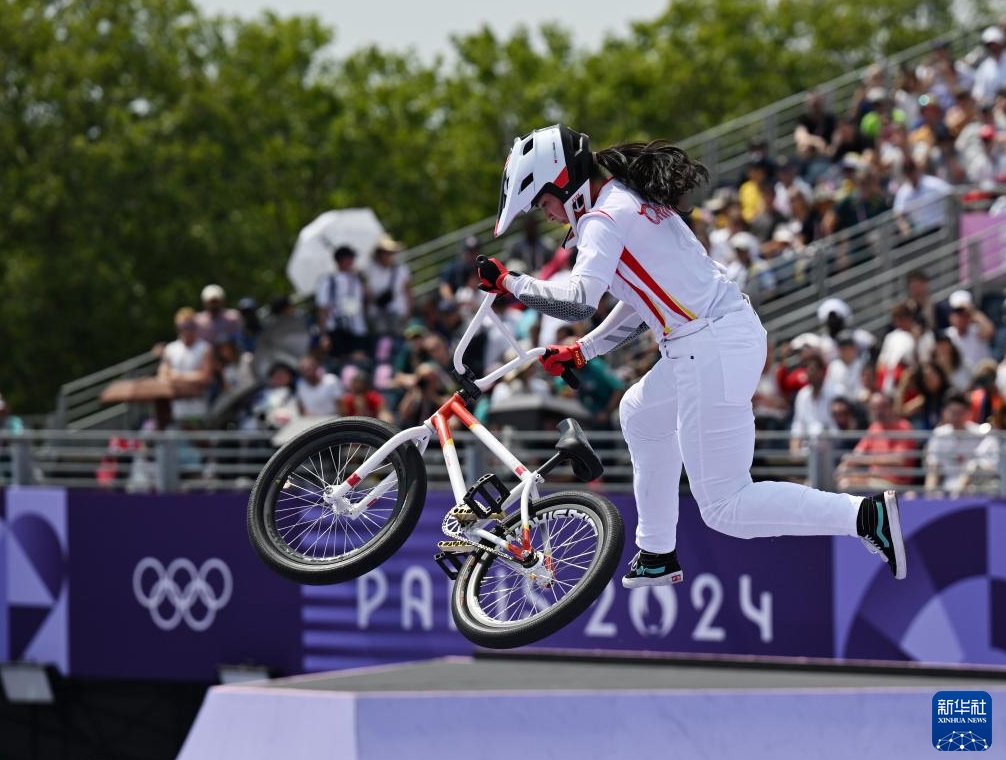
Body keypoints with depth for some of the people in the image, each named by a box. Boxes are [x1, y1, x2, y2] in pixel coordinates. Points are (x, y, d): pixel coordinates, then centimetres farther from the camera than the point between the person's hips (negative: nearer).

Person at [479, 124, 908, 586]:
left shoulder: (603, 220, -11)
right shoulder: (636, 201, 18)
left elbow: (578, 302, -25)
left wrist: (509, 284, -13)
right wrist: (581, 352, 24)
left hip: (711, 355, -10)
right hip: (738, 329, 10)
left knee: (724, 508, -5)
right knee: (640, 413, 33)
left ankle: (865, 516, -17)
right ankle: (658, 556, 38)